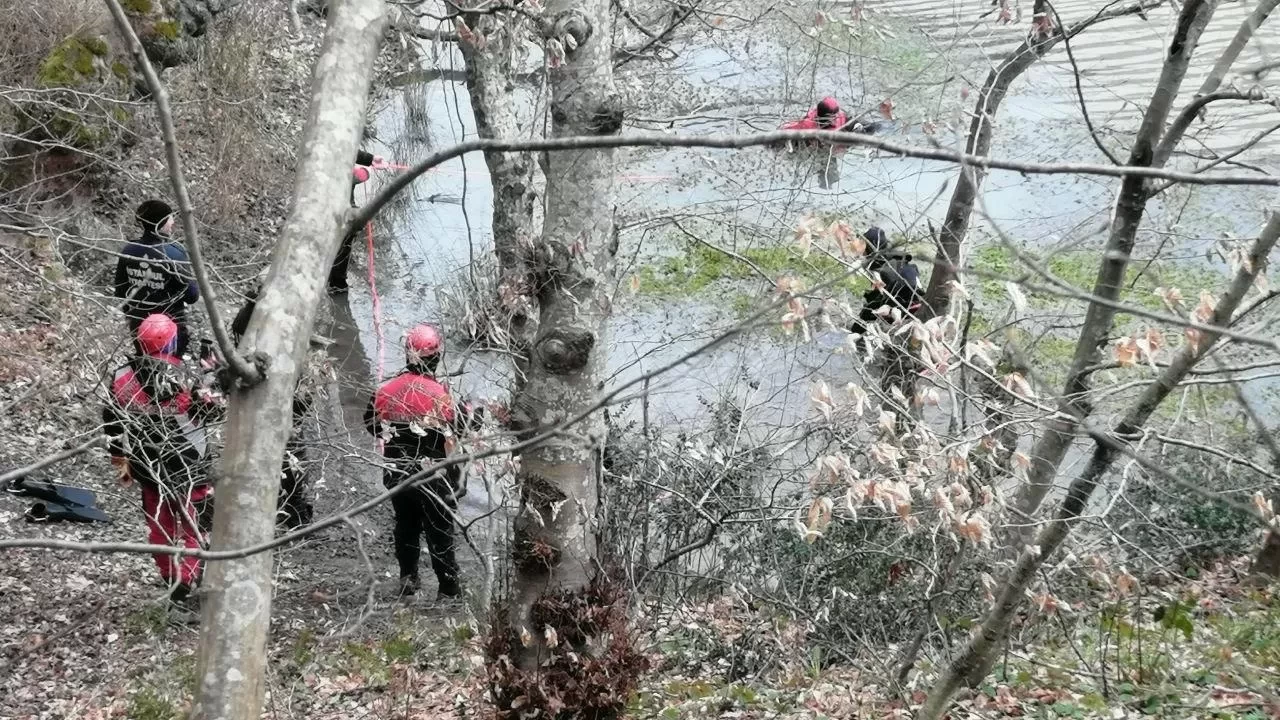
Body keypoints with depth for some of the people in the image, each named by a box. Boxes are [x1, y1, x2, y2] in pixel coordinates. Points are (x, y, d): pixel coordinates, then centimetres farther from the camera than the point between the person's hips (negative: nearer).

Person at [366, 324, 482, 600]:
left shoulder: (385, 390, -7)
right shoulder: (440, 395, -21)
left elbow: (371, 423, 6)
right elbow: (464, 422, -12)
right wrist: (478, 412, 10)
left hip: (396, 473, 4)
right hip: (432, 478, -4)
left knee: (405, 526, 22)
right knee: (440, 532, 6)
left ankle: (407, 578, 31)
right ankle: (449, 589, 11)